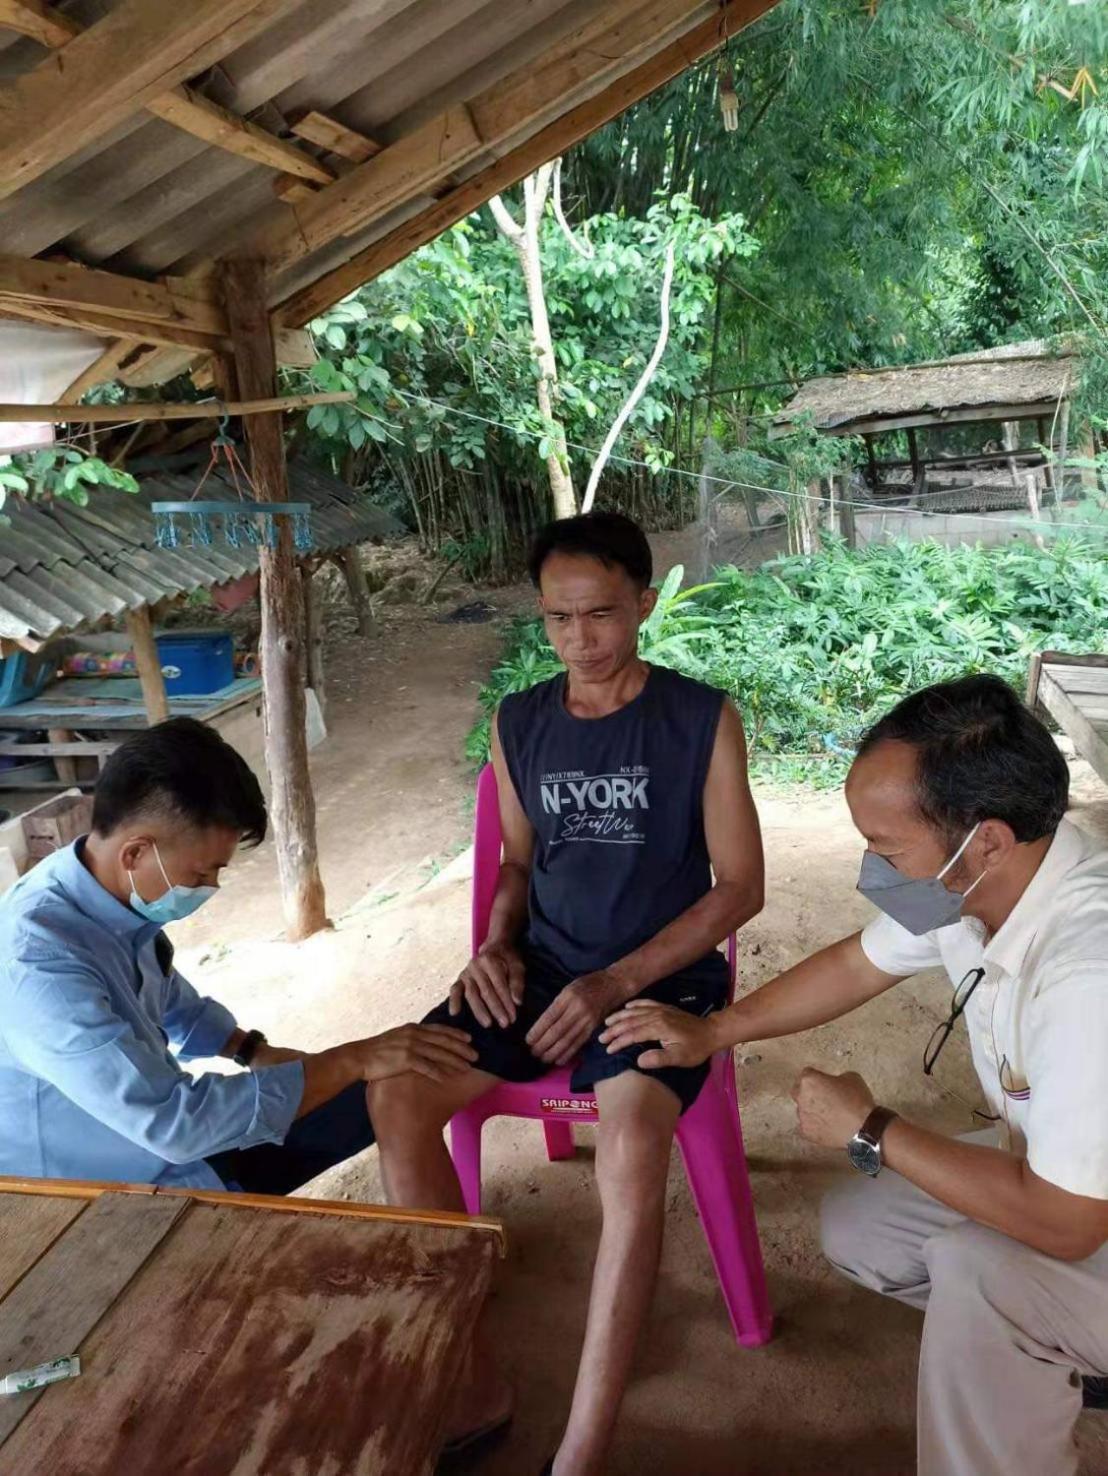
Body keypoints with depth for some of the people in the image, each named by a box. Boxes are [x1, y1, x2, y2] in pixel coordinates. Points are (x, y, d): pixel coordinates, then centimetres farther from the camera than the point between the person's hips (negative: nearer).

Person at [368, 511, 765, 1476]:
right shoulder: (517, 724, 5)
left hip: (662, 976, -4)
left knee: (631, 1146, -33)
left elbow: (741, 887, -7)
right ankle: (466, 1381, -3)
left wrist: (617, 982, -16)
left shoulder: (703, 720, -7)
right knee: (397, 1096, -17)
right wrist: (496, 946, -4)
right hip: (543, 966, 5)